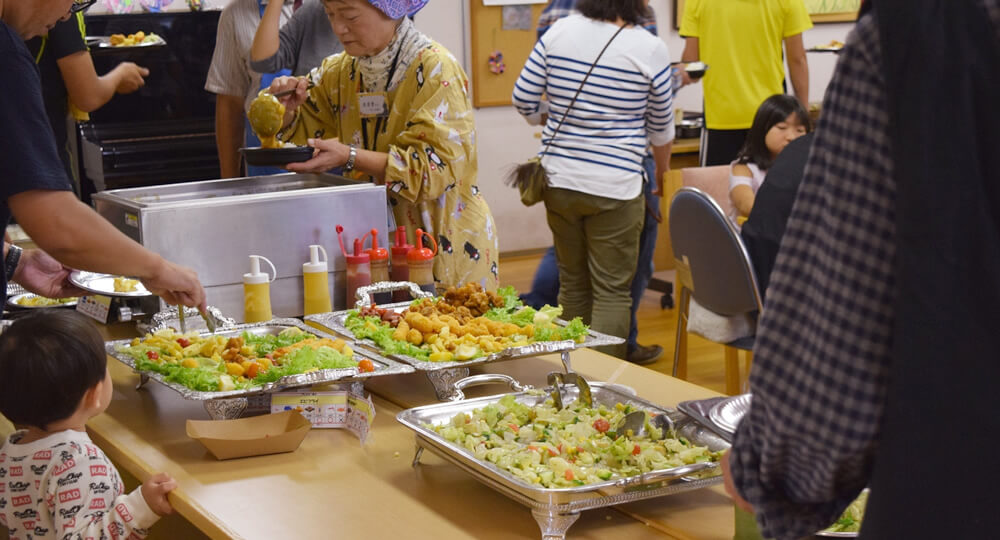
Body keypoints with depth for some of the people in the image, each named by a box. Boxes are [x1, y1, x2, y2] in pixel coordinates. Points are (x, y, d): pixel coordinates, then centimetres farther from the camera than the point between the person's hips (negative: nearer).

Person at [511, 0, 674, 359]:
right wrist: (663, 174, 24)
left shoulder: (560, 32, -2)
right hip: (615, 187, -4)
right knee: (612, 292, 3)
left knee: (572, 284, 17)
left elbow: (523, 101, 3)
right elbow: (660, 128, 4)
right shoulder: (651, 49, -9)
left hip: (559, 181, 4)